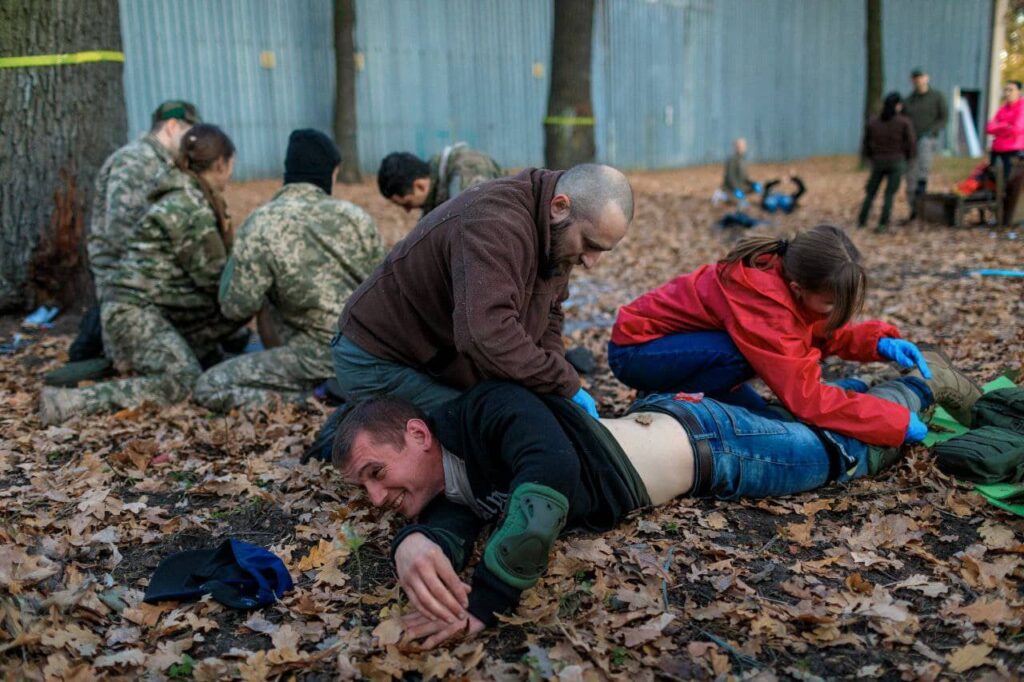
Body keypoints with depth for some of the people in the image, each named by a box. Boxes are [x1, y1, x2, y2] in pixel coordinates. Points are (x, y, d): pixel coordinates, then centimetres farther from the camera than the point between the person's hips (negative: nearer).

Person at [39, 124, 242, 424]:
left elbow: (206, 268, 19)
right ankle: (66, 401, -20)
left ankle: (140, 358, 6)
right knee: (182, 382, -25)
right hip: (134, 310, -10)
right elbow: (212, 276, -11)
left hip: (163, 310, 10)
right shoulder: (191, 207, -15)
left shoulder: (189, 197, 14)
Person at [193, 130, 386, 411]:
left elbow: (236, 308, -8)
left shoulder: (262, 224, -11)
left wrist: (235, 261, 10)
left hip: (325, 355, -6)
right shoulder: (356, 216, 1)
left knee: (209, 388, 2)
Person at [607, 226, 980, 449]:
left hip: (670, 339, 8)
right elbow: (808, 399, -34)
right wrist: (900, 422, -28)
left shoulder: (784, 272, -10)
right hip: (635, 348, -8)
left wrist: (880, 342, -13)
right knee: (741, 355, -30)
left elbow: (823, 333, 6)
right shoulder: (764, 303, -34)